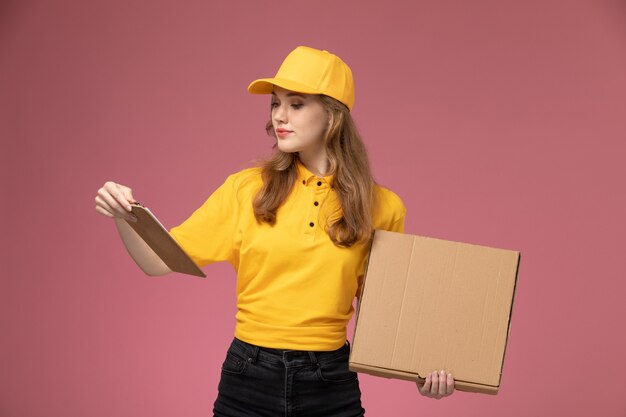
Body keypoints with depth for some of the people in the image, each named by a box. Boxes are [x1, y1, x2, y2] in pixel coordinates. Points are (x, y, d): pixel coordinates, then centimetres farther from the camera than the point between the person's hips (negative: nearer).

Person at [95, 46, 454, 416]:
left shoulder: (380, 207, -3)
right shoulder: (247, 189, -2)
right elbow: (159, 262, -2)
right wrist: (124, 218, -20)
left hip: (331, 386, 0)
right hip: (248, 377, 1)